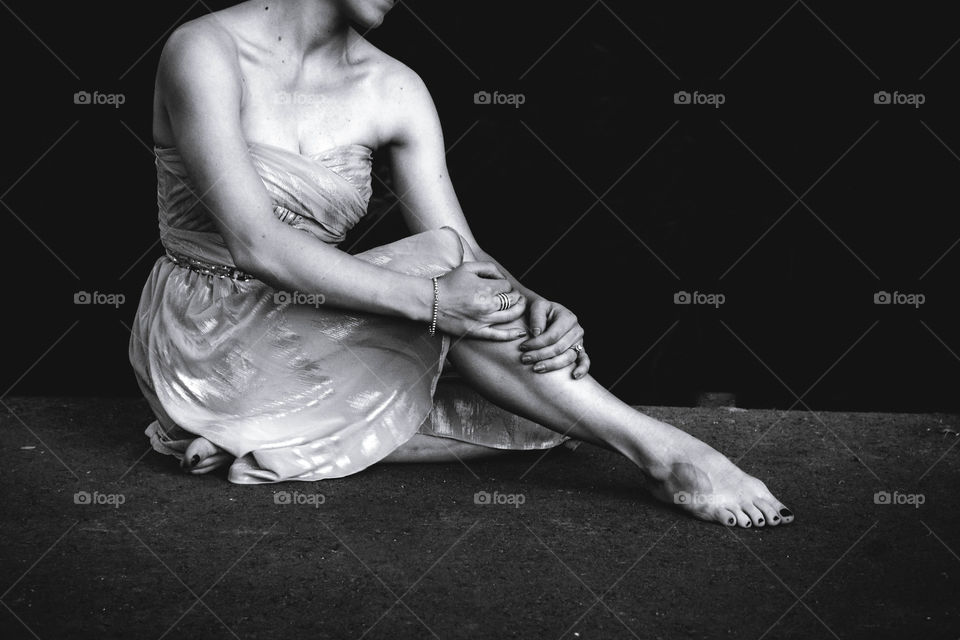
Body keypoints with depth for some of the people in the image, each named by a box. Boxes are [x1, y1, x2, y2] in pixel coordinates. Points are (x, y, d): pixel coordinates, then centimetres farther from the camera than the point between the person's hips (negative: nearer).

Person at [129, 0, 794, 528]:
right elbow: (256, 244, -25)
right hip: (212, 339, -6)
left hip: (307, 341, 6)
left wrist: (537, 312, -28)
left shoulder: (395, 92, -1)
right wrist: (430, 298, -31)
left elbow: (473, 262, -6)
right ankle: (661, 450, -21)